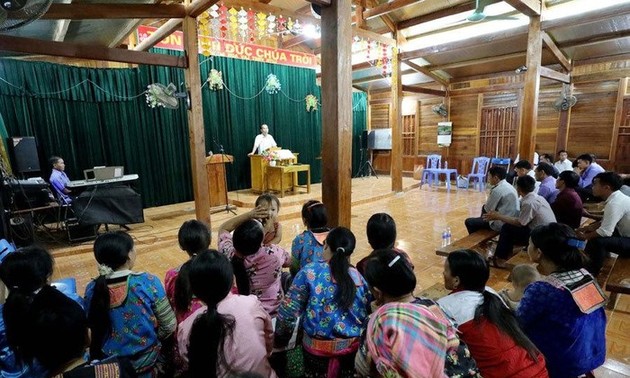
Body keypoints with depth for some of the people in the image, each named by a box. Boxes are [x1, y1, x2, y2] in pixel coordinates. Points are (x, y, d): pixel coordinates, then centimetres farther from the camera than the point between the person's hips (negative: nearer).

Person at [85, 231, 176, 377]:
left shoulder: (92, 289, -13)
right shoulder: (148, 282, -24)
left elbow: (93, 327, 3)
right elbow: (169, 326, -17)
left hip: (105, 361, 4)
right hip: (144, 360, -3)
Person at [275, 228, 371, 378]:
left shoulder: (310, 272, -14)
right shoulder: (358, 277, -5)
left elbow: (288, 310, -12)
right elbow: (368, 313, 1)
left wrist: (280, 340, 2)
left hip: (318, 345, -2)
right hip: (352, 345, 3)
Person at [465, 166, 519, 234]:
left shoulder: (497, 190, -22)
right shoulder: (509, 186, 7)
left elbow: (487, 209, -13)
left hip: (501, 224, -9)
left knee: (468, 222, -4)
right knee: (484, 207, 29)